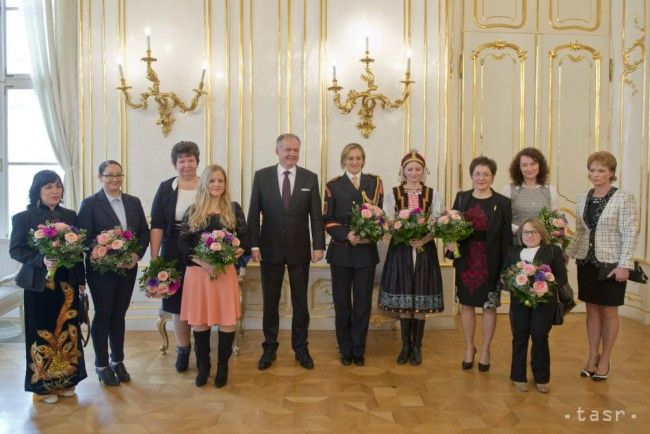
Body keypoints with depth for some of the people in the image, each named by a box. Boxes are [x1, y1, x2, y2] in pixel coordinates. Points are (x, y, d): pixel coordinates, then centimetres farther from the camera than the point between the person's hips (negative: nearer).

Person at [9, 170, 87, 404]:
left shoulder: (70, 216, 7)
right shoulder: (23, 218, -3)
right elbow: (15, 249, -6)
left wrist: (81, 279, 7)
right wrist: (41, 260, -23)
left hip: (67, 284, 4)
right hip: (39, 285, -3)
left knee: (67, 332, 9)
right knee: (42, 334, 4)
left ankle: (65, 380, 24)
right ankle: (43, 385, 18)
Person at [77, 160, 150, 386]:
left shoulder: (133, 202, 7)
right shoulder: (90, 203, -5)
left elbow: (144, 232, 7)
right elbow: (85, 238, -11)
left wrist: (136, 254, -9)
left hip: (128, 268, 4)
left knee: (119, 314, 12)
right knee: (103, 315, 6)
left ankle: (118, 361, 26)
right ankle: (102, 365, 20)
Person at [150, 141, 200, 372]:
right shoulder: (165, 189, 3)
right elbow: (157, 225, 0)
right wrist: (154, 257, -7)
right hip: (174, 257, 1)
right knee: (178, 303, 8)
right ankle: (182, 349, 24)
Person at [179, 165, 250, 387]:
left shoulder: (234, 209, 6)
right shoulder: (193, 211, 6)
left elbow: (245, 238, 5)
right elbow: (184, 244, 1)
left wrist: (236, 253, -15)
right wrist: (203, 262, -13)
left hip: (225, 271, 0)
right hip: (198, 271, 1)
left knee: (228, 320, -1)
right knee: (199, 321, 6)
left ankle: (222, 367, 17)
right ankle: (203, 366, 23)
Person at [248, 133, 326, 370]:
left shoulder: (310, 178, 0)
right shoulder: (262, 176, -1)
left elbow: (316, 215, -1)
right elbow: (254, 214, 0)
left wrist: (319, 245, -8)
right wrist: (254, 245, -7)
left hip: (300, 250, 0)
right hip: (270, 249, 0)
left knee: (300, 302, 11)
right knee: (270, 302, 11)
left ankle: (300, 347, 25)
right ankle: (269, 348, 26)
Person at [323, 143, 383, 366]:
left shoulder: (375, 182, 6)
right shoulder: (333, 185, 5)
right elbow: (328, 219, 0)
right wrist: (346, 235, -15)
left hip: (366, 250, 0)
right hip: (341, 251, 0)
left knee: (363, 302, 6)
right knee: (342, 302, 7)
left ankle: (358, 350, 20)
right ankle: (345, 349, 22)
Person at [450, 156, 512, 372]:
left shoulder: (502, 202, -3)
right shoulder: (461, 198, 5)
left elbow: (507, 236, -4)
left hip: (491, 262, -2)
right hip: (466, 260, 3)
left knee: (489, 306, 8)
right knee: (466, 304, 11)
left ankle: (485, 350, 25)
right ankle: (469, 348, 29)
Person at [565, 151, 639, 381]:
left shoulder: (624, 198, -9)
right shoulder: (582, 199, 6)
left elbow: (630, 234, -11)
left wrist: (624, 265, -16)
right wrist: (566, 255, 6)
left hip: (611, 264, -4)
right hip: (586, 262, 5)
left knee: (609, 311, 7)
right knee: (592, 309, 12)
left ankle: (604, 359, 21)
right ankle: (592, 356, 24)